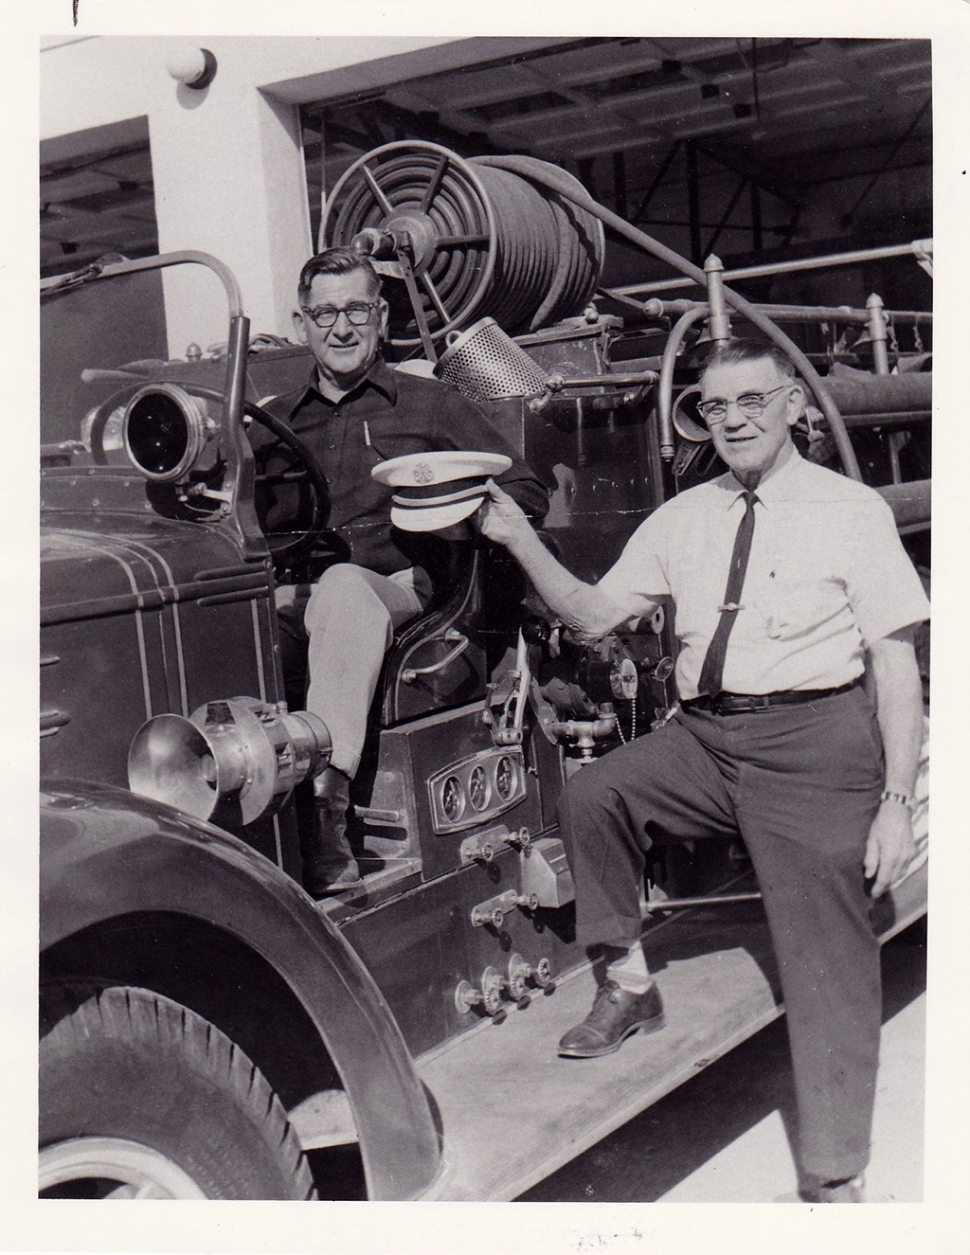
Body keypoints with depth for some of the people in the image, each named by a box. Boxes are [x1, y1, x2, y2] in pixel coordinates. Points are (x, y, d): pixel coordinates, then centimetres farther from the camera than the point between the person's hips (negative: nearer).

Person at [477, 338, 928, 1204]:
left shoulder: (851, 512, 1)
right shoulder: (682, 519, 13)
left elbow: (896, 662, -2)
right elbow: (593, 617, 11)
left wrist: (897, 800, -9)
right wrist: (522, 542, -4)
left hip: (814, 740, -4)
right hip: (704, 735, 4)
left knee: (828, 955, -3)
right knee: (592, 794, -21)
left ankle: (834, 1180, 10)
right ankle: (629, 985, 2)